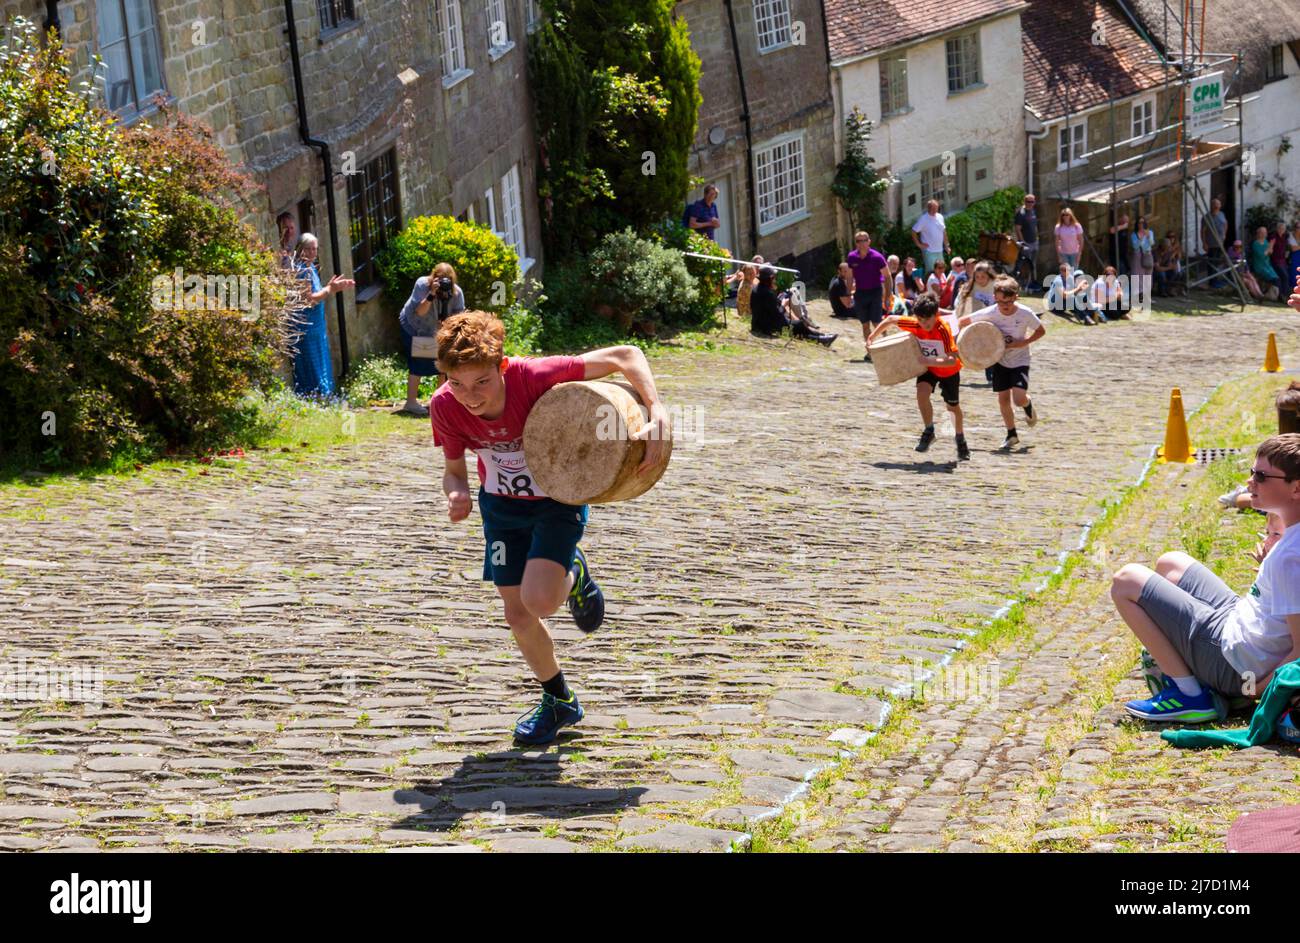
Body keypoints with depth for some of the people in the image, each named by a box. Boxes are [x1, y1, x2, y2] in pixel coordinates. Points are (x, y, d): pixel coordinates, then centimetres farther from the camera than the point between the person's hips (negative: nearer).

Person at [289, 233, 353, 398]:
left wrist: (335, 288, 12)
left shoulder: (311, 268, 11)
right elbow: (309, 300, -22)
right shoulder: (302, 270, -17)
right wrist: (330, 289, -20)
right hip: (306, 329, -10)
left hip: (317, 327, 10)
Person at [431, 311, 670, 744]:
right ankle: (559, 700, 33)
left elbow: (625, 356, -32)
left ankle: (573, 574, 13)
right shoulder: (445, 406, -23)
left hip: (559, 499, -4)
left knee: (539, 599, -25)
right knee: (517, 614, 7)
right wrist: (456, 494, -29)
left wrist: (657, 415, -45)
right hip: (502, 505, 4)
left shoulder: (536, 377, -35)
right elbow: (454, 468, -5)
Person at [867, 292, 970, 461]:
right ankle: (929, 432, -8)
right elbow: (891, 319, -8)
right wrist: (871, 338, -11)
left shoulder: (944, 329, -36)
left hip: (949, 370, -3)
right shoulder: (913, 324, -24)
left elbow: (952, 360, -41)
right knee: (922, 393, -27)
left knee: (953, 406, 13)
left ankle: (961, 441, 38)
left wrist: (928, 361, -49)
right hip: (927, 368, 3)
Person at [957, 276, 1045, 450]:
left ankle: (1029, 406, 22)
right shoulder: (989, 313, -18)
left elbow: (1041, 331, -5)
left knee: (1019, 398, -16)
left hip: (1020, 360, -2)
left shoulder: (1025, 314, -21)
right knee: (1003, 399, 4)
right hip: (1000, 360, 2)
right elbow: (962, 322, -7)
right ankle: (1012, 435, 23)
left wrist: (1023, 343, -19)